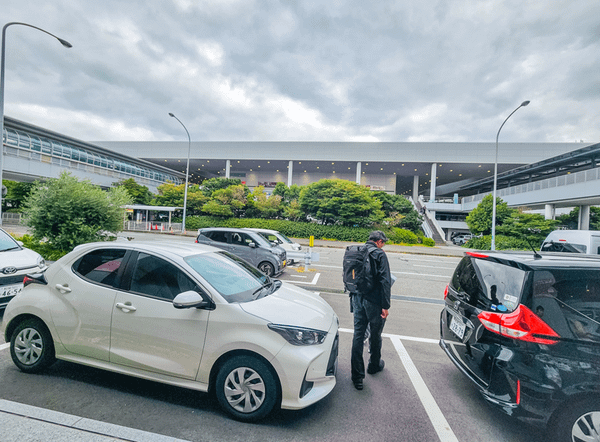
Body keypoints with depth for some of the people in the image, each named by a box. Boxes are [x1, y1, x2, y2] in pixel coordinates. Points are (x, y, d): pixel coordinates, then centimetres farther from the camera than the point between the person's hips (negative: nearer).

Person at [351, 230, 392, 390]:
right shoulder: (379, 254, -13)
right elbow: (385, 281, -18)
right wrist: (386, 305, -14)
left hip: (357, 299, 5)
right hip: (374, 301, -5)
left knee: (358, 334, 9)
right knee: (375, 335, 17)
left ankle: (357, 377, 13)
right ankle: (374, 365, 39)